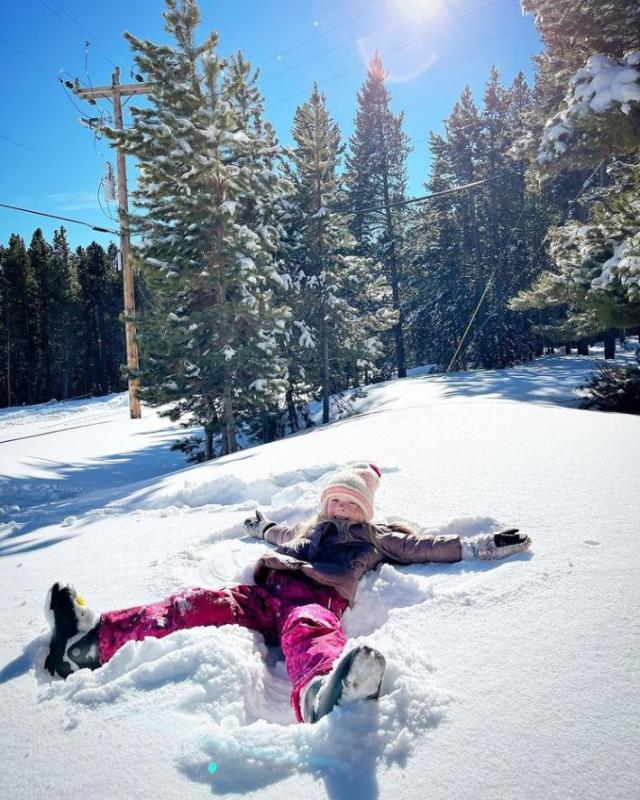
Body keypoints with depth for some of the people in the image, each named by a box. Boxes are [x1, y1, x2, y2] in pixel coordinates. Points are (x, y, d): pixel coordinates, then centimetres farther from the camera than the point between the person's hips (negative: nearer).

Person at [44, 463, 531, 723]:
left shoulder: (375, 538, 26)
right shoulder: (309, 529, 37)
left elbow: (427, 546, 21)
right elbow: (280, 537, 57)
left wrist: (484, 547, 16)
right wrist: (262, 527, 75)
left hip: (316, 599, -5)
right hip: (266, 592, 6)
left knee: (309, 631, -43)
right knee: (201, 604, -21)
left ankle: (323, 695, -79)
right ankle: (96, 636, -34)